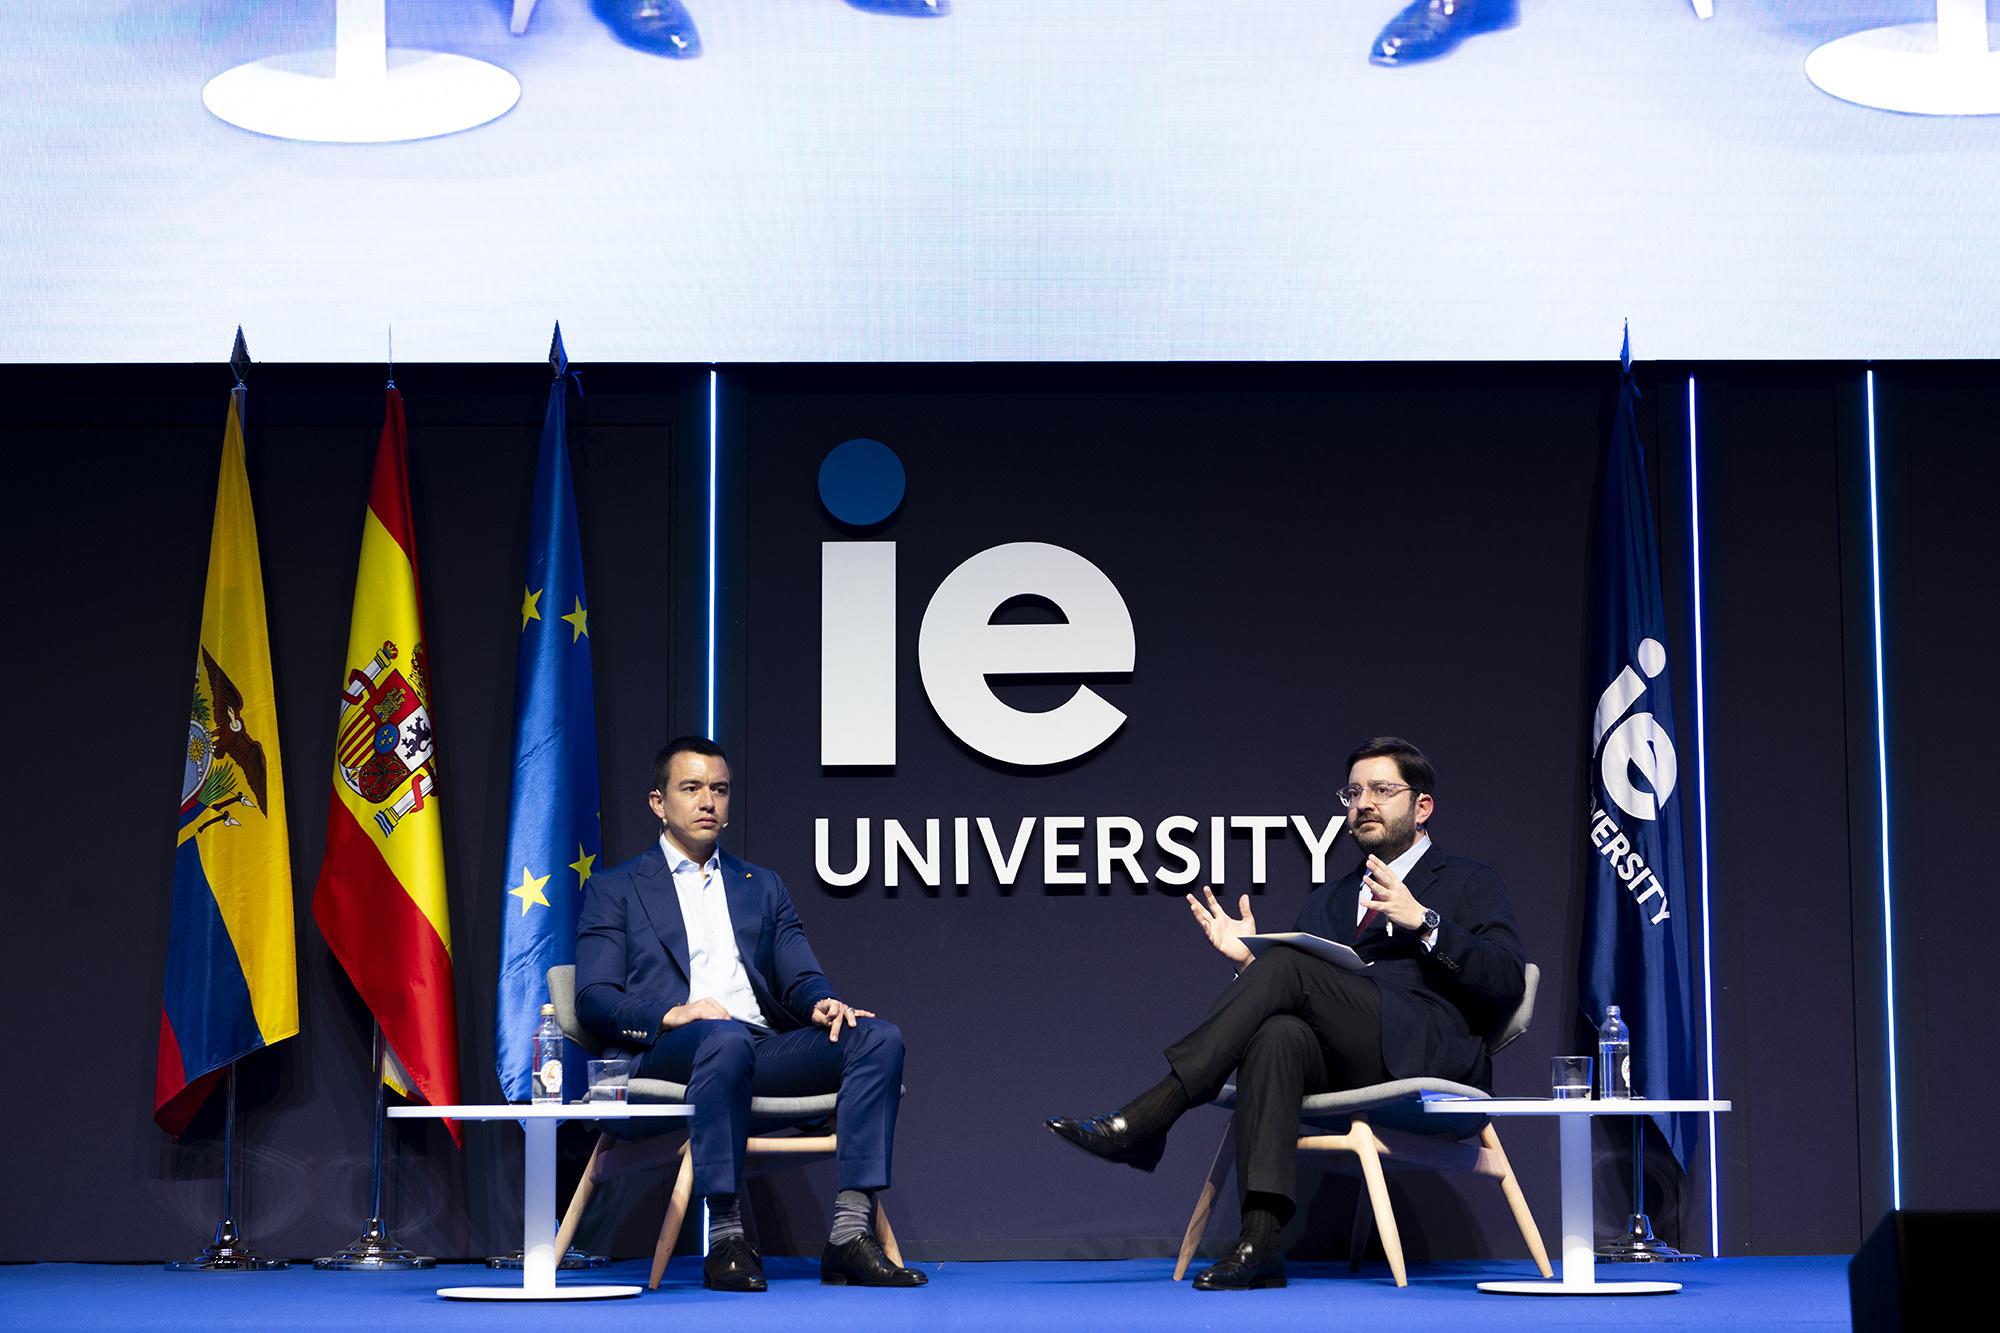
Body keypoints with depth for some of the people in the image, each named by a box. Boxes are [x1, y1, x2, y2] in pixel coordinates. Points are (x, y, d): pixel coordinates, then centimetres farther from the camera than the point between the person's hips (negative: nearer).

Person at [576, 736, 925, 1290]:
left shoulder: (763, 887, 29)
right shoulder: (614, 890, 16)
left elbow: (800, 976, 18)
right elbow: (595, 999, 4)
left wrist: (822, 1001, -7)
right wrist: (670, 1014, -16)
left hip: (766, 1048, 4)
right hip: (669, 1052, -4)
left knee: (878, 1037, -23)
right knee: (725, 1039, -41)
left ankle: (851, 1235, -32)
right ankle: (725, 1238, -36)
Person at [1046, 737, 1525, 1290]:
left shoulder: (1469, 883, 17)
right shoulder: (1325, 901, 32)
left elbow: (1506, 984, 0)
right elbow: (1297, 1004, 23)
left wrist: (1423, 921, -10)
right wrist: (1250, 961, 5)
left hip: (1429, 1053, -4)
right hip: (1345, 1070, 4)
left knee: (1288, 965, -25)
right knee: (1277, 1034, -33)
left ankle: (1147, 1118, -30)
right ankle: (1259, 1240, -41)